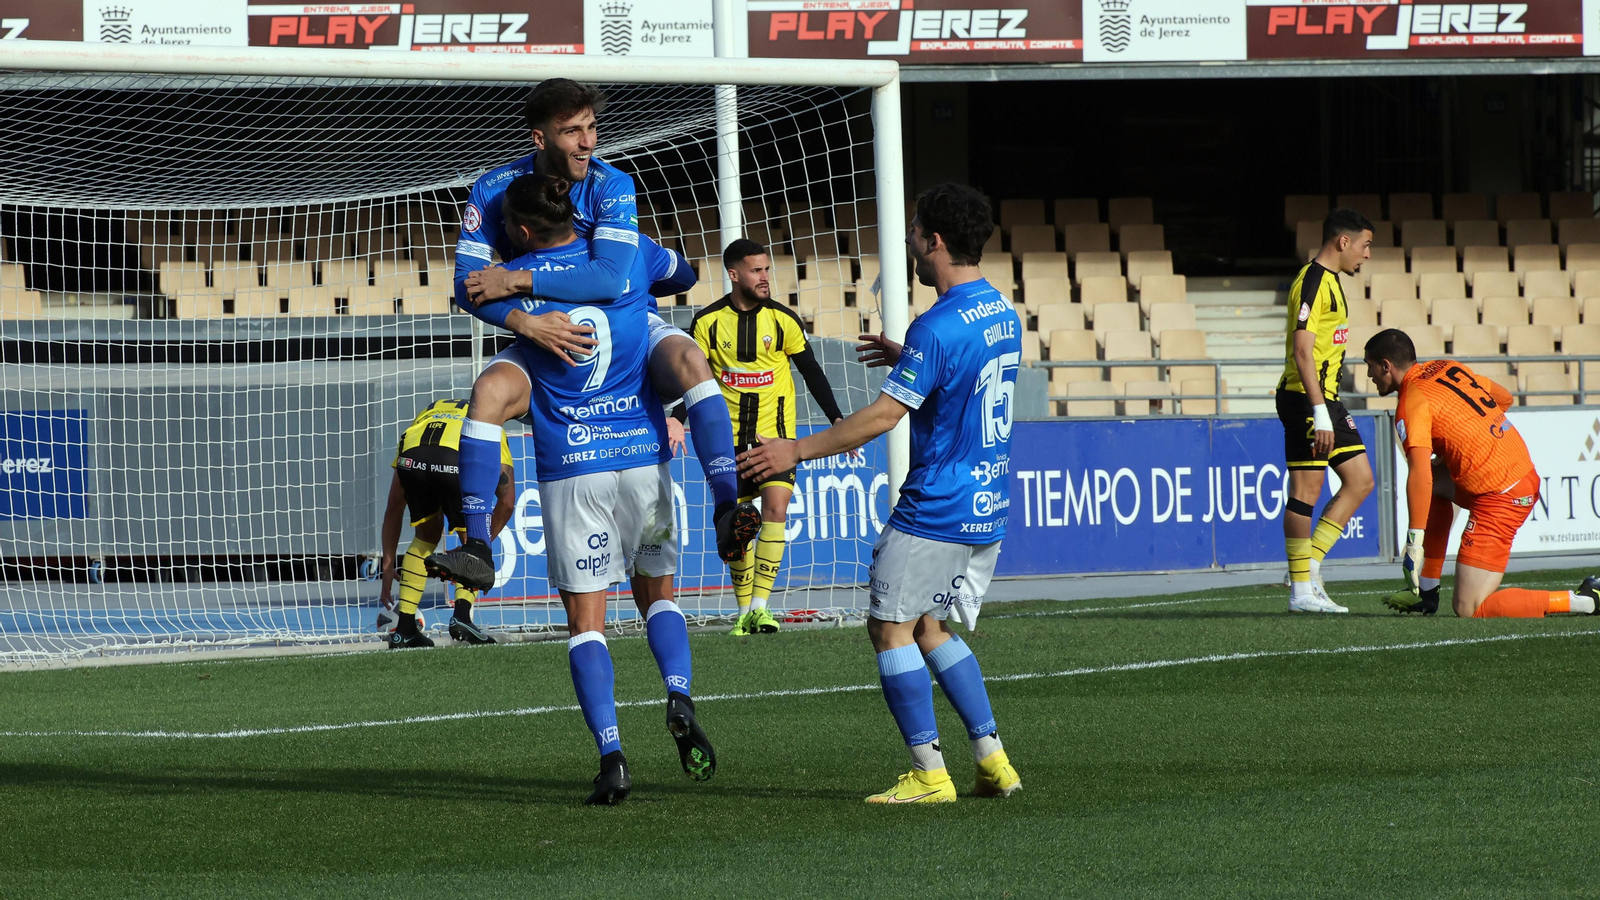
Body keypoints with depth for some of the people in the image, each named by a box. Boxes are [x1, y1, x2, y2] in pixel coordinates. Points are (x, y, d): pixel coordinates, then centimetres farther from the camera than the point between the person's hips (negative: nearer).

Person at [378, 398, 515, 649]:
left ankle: (404, 627, 22)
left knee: (426, 535, 27)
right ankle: (462, 612, 2)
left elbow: (394, 508, 42)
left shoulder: (424, 417, 43)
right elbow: (507, 502, 27)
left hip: (412, 459, 3)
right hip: (459, 464, -3)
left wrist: (388, 565, 46)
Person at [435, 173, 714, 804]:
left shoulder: (515, 280, -4)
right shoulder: (628, 259, 3)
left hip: (571, 469, -2)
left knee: (586, 620, 1)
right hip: (643, 452, 2)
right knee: (657, 592, 19)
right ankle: (679, 699, -8)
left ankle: (611, 757, -11)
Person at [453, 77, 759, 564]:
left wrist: (516, 281, -34)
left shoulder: (612, 186, -17)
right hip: (548, 338, 3)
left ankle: (727, 510, -41)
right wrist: (526, 323, -37)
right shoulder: (495, 190, -12)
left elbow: (609, 278, -31)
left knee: (689, 360, -32)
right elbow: (467, 285, -19)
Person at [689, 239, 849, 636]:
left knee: (775, 507, -17)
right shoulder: (708, 322, -3)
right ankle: (745, 612, 14)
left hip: (775, 433, -1)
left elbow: (811, 371, 6)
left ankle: (760, 607, -16)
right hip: (729, 438, 1)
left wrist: (837, 418, -1)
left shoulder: (782, 319, -3)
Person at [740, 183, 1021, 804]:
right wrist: (907, 358, 32)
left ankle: (929, 773, -5)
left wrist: (796, 451, -15)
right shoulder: (1001, 312, 9)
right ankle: (992, 759, 11)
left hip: (934, 513, -9)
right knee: (932, 630, 18)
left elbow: (883, 416, -20)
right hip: (989, 513, 9)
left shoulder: (937, 328, -19)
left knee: (890, 628, -1)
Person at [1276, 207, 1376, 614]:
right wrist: (1320, 414, -24)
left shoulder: (1330, 282, 17)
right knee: (1306, 490, -6)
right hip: (1305, 398, -10)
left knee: (1360, 480, 8)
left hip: (1325, 398, 10)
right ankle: (1301, 590, -2)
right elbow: (1302, 352, -21)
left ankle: (1310, 570, 10)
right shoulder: (1313, 283, -14)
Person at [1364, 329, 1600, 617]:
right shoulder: (1448, 367, 13)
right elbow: (1505, 398, 27)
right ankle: (1426, 592, 24)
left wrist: (1415, 539, -20)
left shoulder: (1412, 403, -12)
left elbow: (1420, 476, -22)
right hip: (1527, 473, 9)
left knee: (1469, 610, -7)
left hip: (1499, 499, -9)